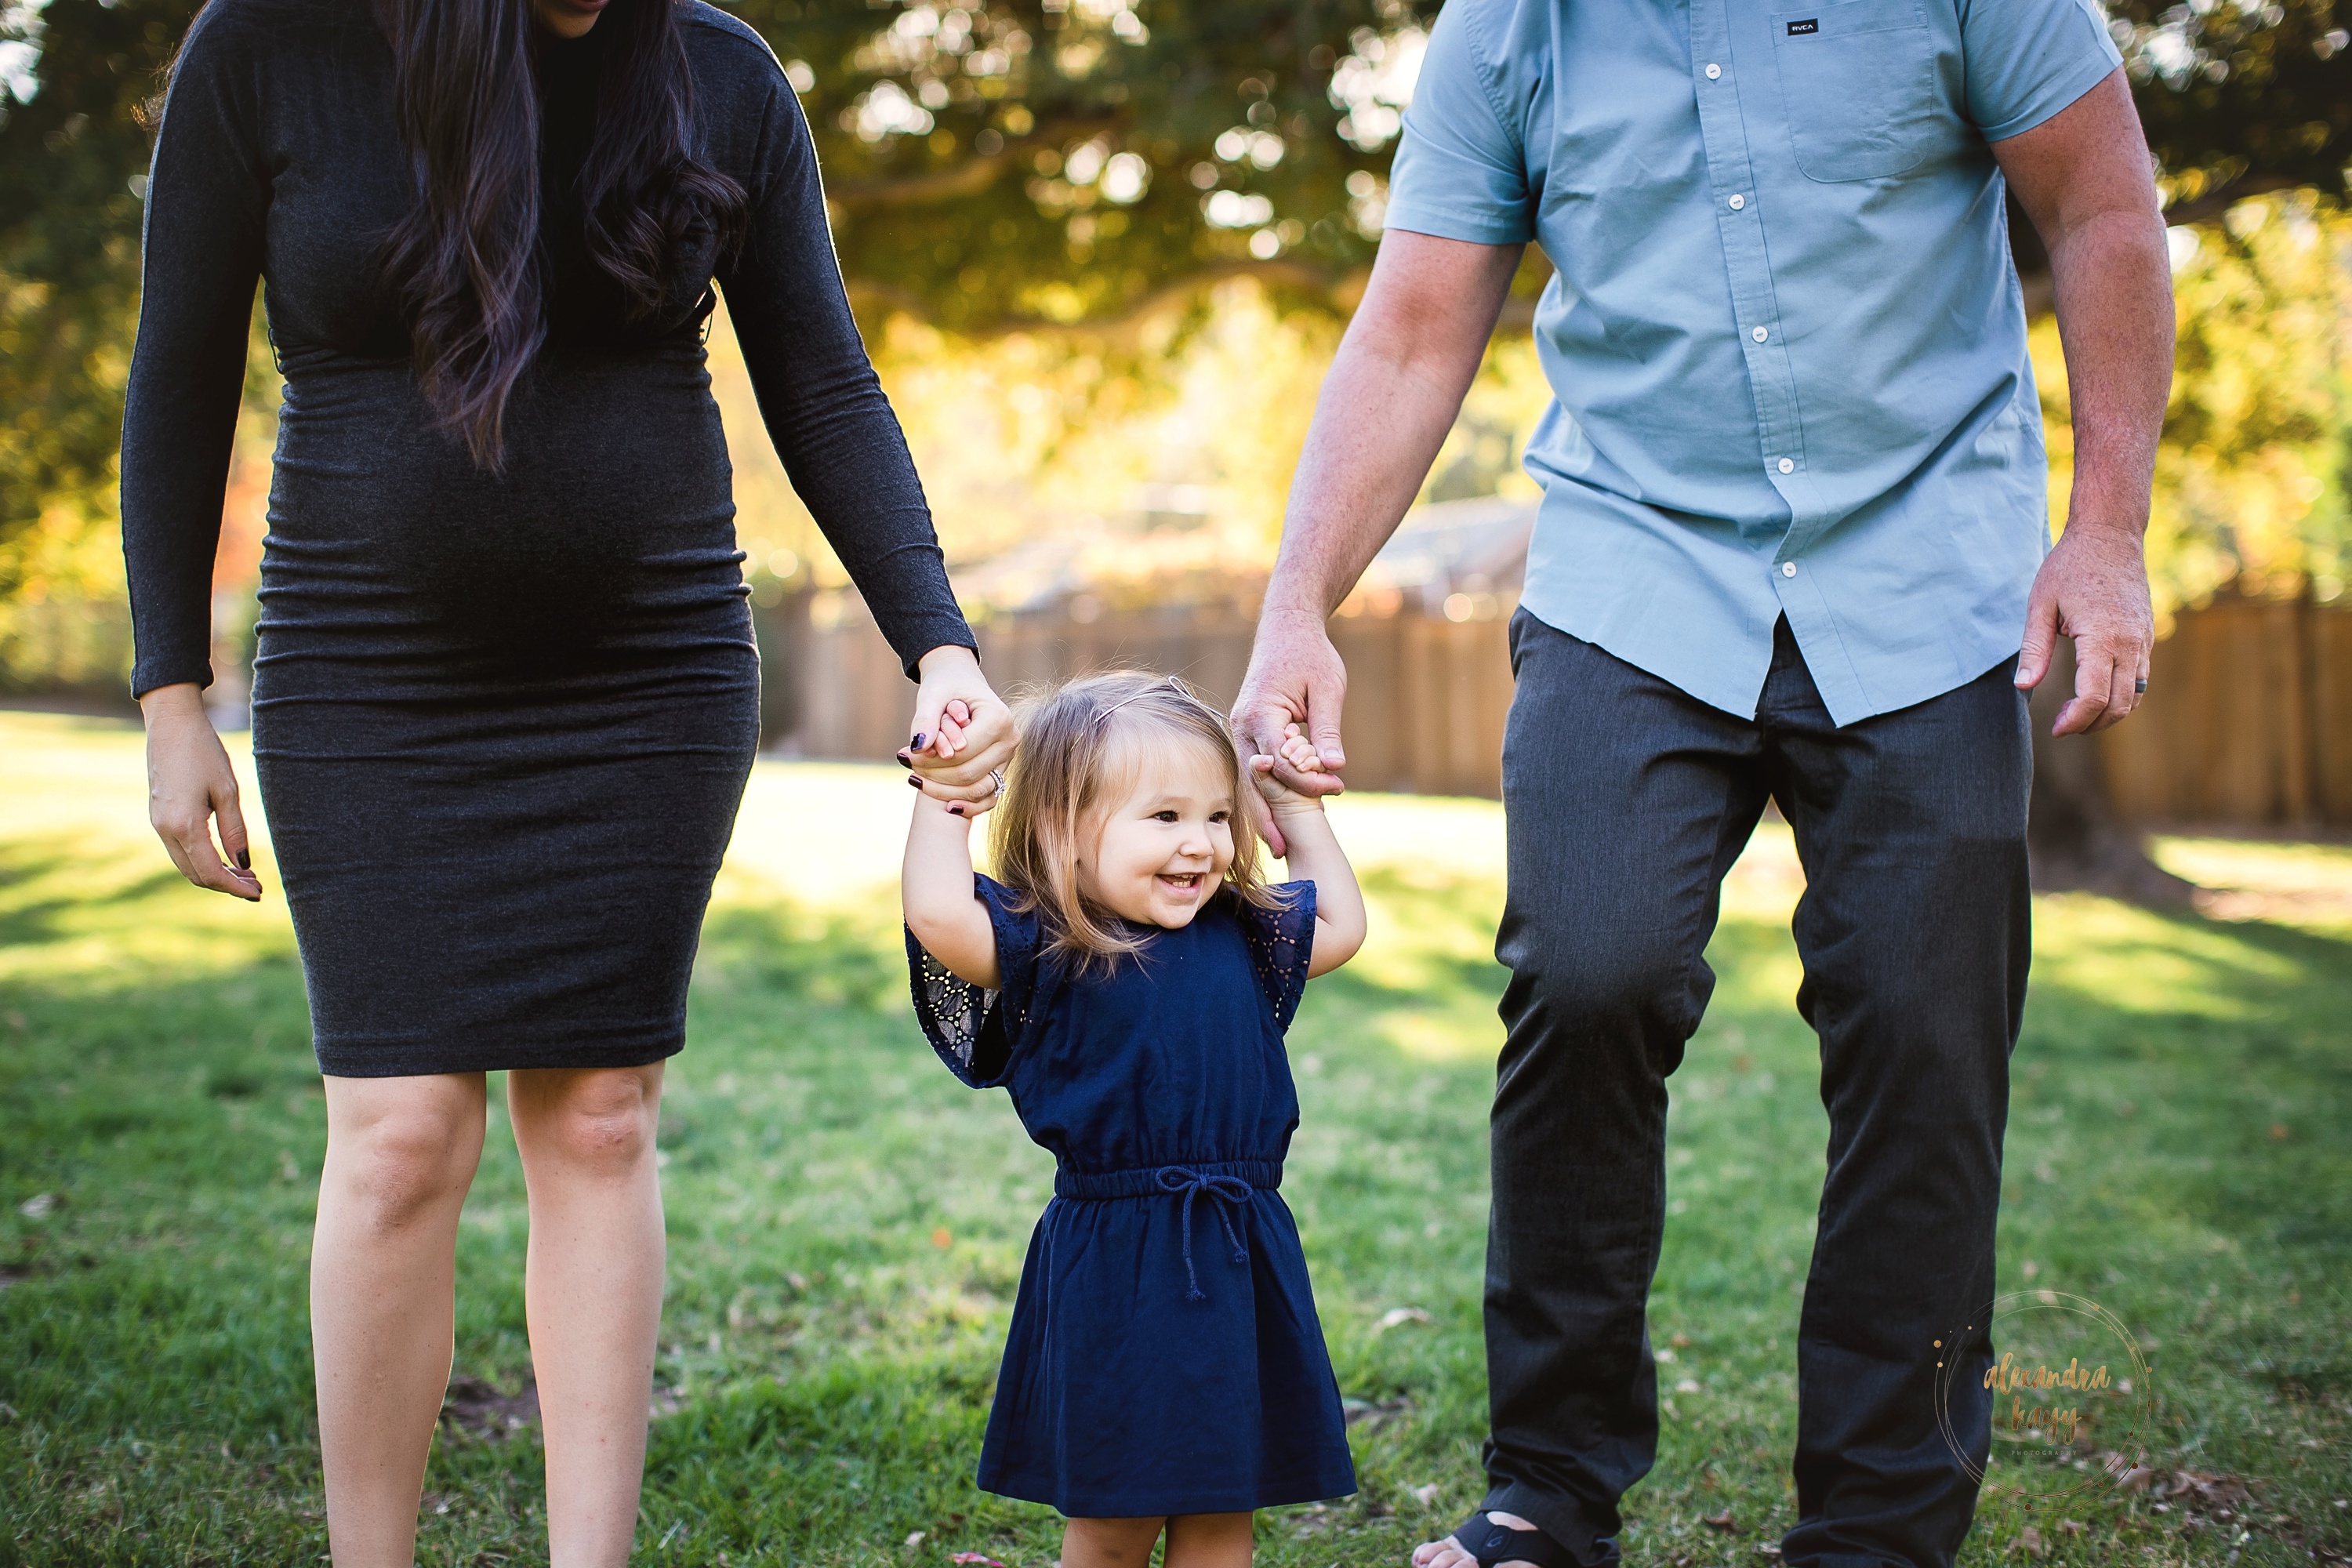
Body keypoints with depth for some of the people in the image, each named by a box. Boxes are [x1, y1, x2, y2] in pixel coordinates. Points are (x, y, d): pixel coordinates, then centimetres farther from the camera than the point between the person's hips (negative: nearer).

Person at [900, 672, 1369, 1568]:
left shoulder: (1238, 935, 8)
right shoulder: (1045, 949, -10)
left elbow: (1341, 926, 24)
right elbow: (938, 918, -27)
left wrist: (1297, 808, 19)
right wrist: (945, 798, -15)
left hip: (1241, 1261, 5)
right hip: (1115, 1267, -5)